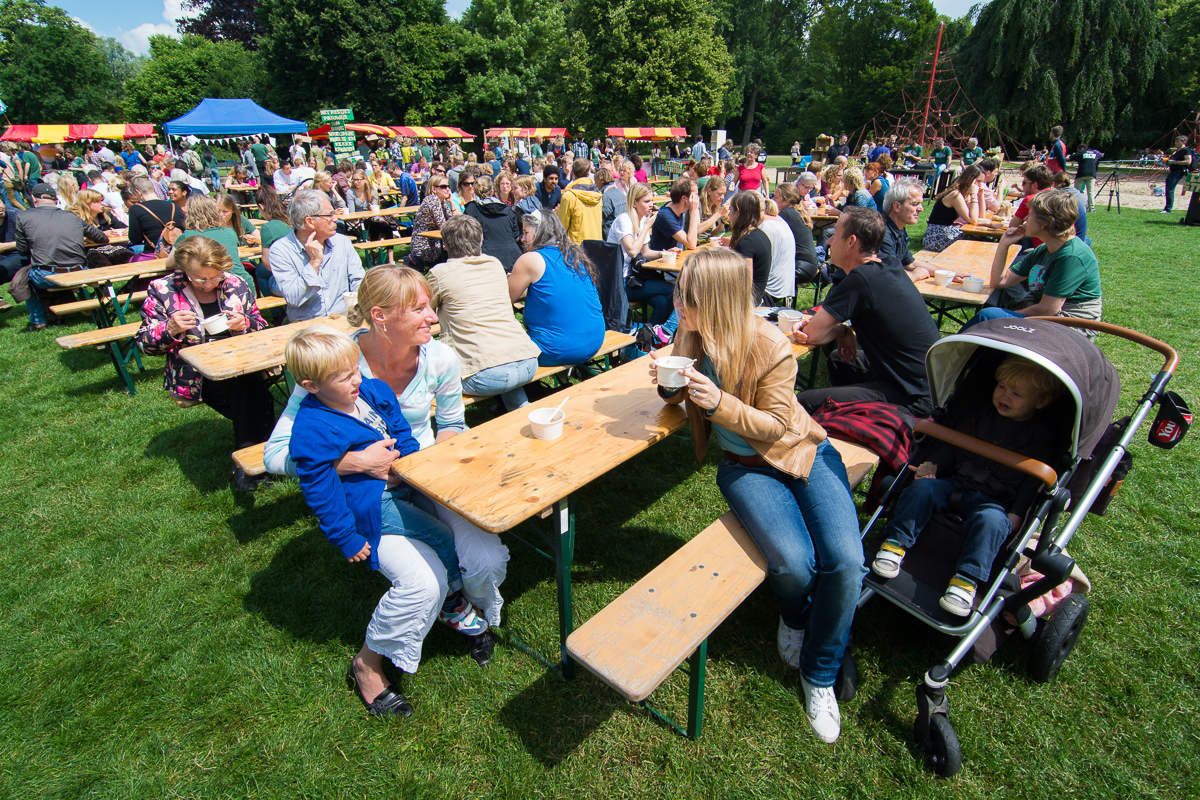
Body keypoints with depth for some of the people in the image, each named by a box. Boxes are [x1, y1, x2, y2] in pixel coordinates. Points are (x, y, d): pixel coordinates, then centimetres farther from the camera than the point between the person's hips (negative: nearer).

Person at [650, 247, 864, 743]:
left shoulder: (771, 348, -21)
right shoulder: (690, 336, -8)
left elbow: (775, 424, -15)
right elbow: (680, 397, 9)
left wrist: (719, 401, -31)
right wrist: (668, 385, -16)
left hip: (802, 453, -1)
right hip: (745, 466, 2)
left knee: (845, 561, -20)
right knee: (793, 562, -24)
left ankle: (819, 674, 6)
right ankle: (793, 618, 16)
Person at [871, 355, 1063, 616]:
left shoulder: (1043, 435, 3)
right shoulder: (981, 415, 14)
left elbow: (1035, 480, -1)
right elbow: (953, 442, 16)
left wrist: (1017, 514, -12)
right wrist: (932, 465, -1)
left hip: (995, 500, -3)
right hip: (955, 483, 4)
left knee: (990, 520, -35)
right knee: (922, 488, -24)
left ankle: (966, 581, -37)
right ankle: (896, 543, -25)